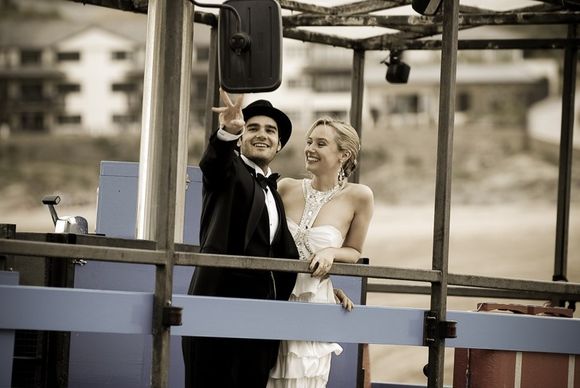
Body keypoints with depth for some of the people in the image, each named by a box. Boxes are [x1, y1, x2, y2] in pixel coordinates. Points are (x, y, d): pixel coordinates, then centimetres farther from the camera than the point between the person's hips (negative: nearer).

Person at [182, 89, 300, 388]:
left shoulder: (273, 194, 23)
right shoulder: (229, 168, 4)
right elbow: (213, 161, -22)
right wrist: (228, 131, -43)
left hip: (262, 314, 6)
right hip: (219, 303, -6)